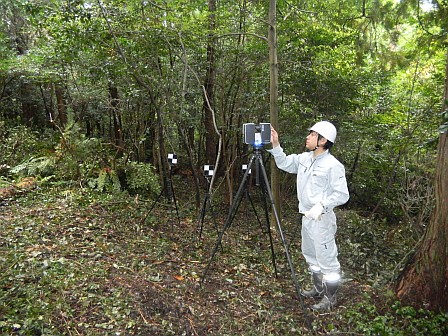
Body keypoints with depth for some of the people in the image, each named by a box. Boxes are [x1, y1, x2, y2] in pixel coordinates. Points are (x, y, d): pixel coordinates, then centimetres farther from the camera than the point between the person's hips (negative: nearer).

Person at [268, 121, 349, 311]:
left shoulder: (332, 165, -19)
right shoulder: (304, 158, 5)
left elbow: (342, 194, -19)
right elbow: (284, 163, 14)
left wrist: (321, 205, -28)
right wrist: (275, 145, 2)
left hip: (322, 219, -9)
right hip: (307, 217, 9)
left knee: (326, 259, 3)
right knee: (311, 255, 21)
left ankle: (329, 298, 20)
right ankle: (318, 289, 39)